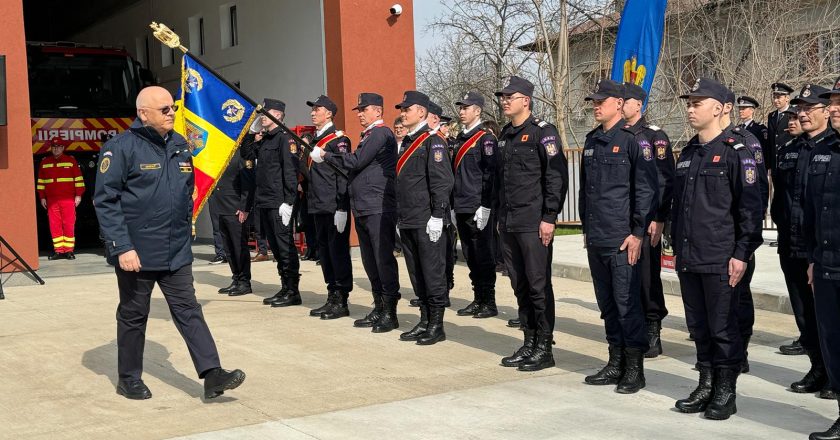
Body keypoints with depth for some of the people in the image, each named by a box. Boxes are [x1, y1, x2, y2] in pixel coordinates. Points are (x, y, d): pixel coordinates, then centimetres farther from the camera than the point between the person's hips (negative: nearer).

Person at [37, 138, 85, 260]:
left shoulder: (71, 161, 3)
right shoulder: (44, 162, 12)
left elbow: (78, 178, 2)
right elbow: (40, 181, 16)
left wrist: (78, 195, -4)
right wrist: (42, 197, 10)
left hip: (68, 199, -3)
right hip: (51, 199, 3)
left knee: (69, 225, -3)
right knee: (54, 225, 1)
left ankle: (69, 250, 2)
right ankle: (58, 250, 6)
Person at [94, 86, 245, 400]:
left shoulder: (180, 146, 9)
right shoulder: (121, 148, -12)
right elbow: (105, 200, -15)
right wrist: (122, 247, -20)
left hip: (176, 253, 5)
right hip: (136, 253, -5)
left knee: (189, 310, 2)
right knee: (133, 316, 9)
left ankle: (212, 374, -1)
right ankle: (129, 379, 24)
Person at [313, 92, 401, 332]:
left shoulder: (381, 134, -9)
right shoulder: (368, 135, 21)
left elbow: (356, 161, -15)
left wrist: (325, 155, -5)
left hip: (379, 209, -10)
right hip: (363, 209, 10)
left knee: (383, 259, -7)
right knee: (370, 261, 12)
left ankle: (390, 313, -3)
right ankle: (379, 309, 20)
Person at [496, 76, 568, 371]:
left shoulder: (542, 132, -8)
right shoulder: (505, 135, 16)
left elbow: (557, 176, -14)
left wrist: (549, 217, -17)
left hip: (533, 224, -8)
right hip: (509, 224, 8)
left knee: (539, 285, -3)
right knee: (519, 285, 11)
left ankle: (544, 348, 5)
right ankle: (529, 343, 20)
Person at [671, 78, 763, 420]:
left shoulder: (735, 153, -7)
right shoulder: (687, 154, 14)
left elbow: (750, 208, -10)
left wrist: (741, 254, -14)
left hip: (719, 260, -7)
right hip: (687, 259, 7)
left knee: (723, 327, 1)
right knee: (698, 327, 13)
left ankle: (726, 392, 12)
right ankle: (706, 386, 24)